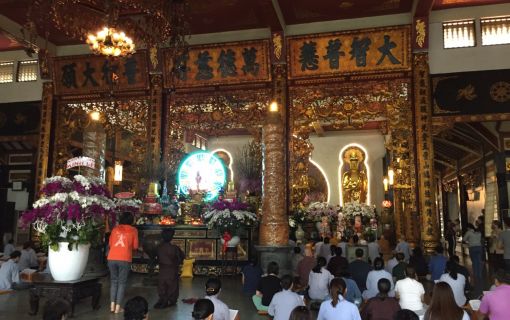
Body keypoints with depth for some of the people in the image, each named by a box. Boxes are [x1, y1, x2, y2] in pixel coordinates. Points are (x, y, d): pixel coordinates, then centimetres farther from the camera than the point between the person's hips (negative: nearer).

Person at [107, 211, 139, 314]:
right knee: (122, 282, 6)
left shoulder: (115, 229, 13)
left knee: (113, 281, 16)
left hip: (112, 258, 3)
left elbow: (110, 243, 19)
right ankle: (118, 307, 4)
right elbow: (135, 246, 8)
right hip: (124, 259, -3)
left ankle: (112, 305, 13)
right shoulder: (133, 230, 6)